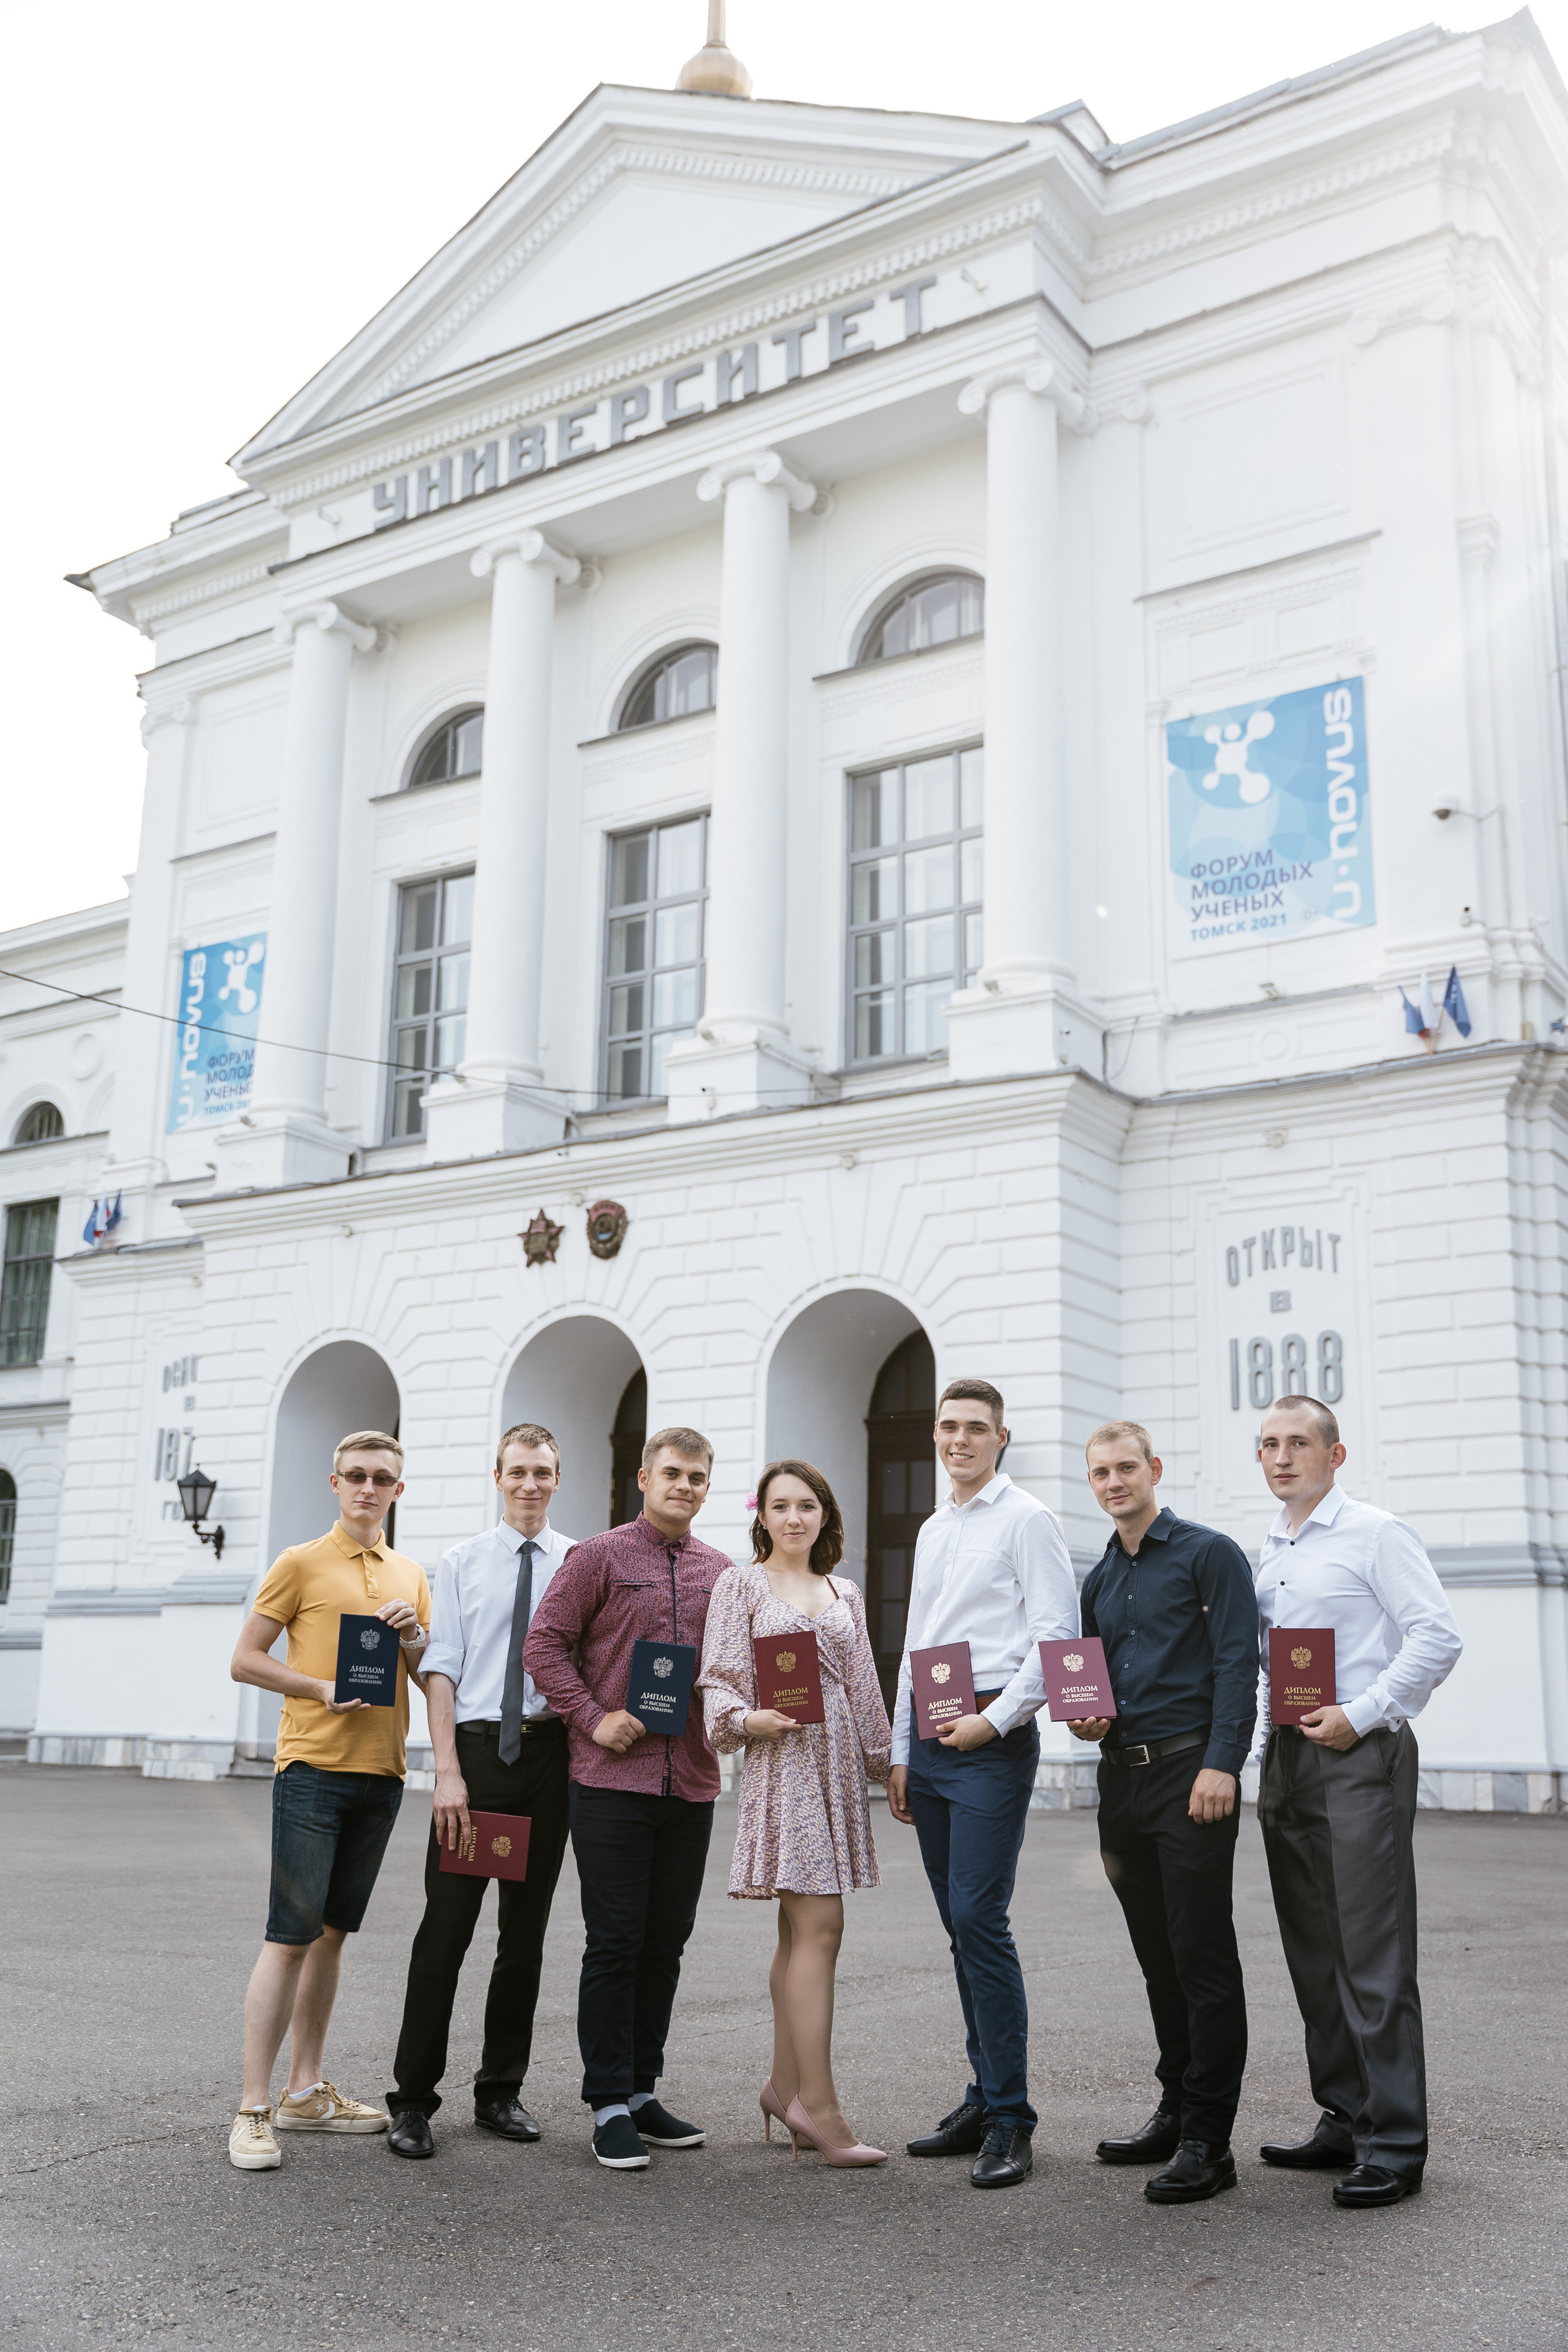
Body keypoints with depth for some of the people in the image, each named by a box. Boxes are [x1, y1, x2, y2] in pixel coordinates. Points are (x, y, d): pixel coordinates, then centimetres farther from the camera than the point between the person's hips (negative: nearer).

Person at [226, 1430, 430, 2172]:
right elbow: (245, 1659, -3)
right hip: (313, 1766, -5)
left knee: (331, 1932, 13)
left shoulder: (412, 1575, 14)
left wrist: (413, 1641, -4)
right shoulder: (301, 1564, -1)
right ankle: (254, 2109, -3)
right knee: (290, 1936, -8)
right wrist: (324, 1689, -16)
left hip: (381, 1771, 5)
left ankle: (305, 2091, 21)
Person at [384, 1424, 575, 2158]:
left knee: (526, 1929, 10)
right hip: (477, 1746, -1)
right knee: (447, 1925, -3)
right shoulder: (461, 1562, 5)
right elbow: (441, 1670, -1)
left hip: (551, 1751, 2)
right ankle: (413, 2100, 6)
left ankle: (501, 2091, 22)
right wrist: (448, 1772, -10)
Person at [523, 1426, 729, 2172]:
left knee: (666, 1942, 12)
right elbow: (544, 1643, -5)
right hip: (612, 1778, -5)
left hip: (691, 1782, 5)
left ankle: (643, 2090, 23)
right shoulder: (600, 1557, -3)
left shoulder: (719, 1572, 12)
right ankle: (610, 2106, 7)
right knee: (615, 1943, -1)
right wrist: (594, 1719, -12)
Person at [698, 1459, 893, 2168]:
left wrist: (886, 1763, 16)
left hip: (838, 1762, 5)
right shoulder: (741, 1584, 1)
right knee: (819, 1925, -11)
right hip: (781, 1761, -5)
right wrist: (749, 1718, -21)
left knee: (801, 1930, 9)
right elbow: (718, 1679, -4)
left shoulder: (845, 1595, 15)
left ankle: (786, 2085, 19)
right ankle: (818, 2104, -9)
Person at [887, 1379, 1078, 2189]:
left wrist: (995, 1721, -15)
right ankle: (982, 2099, 18)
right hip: (930, 1740, 7)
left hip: (993, 1739, -7)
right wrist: (901, 1752, 19)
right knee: (961, 1926, 10)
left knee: (979, 1919, -12)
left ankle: (1009, 2119, -5)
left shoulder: (1027, 1520, -4)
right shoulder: (932, 1530, 19)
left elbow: (1057, 1636, -11)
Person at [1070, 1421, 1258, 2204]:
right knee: (1158, 1957, 14)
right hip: (1121, 1777, 7)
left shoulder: (1209, 1554, -3)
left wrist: (1220, 1764, -19)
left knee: (1202, 1957, -5)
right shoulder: (1097, 1582, 18)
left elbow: (1237, 1663, -10)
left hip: (1190, 1769, -7)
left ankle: (1207, 2141, -1)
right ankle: (1175, 2113, 24)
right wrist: (1083, 1718, 3)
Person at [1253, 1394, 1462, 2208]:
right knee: (1314, 1955, 12)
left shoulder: (1375, 1533, -5)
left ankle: (1394, 2146, -1)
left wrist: (1361, 1714, -16)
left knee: (1373, 1955, -7)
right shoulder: (1268, 1552, 17)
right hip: (1286, 1758, 8)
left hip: (1360, 1755, -8)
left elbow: (1438, 1636, -13)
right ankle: (1344, 2121, 22)